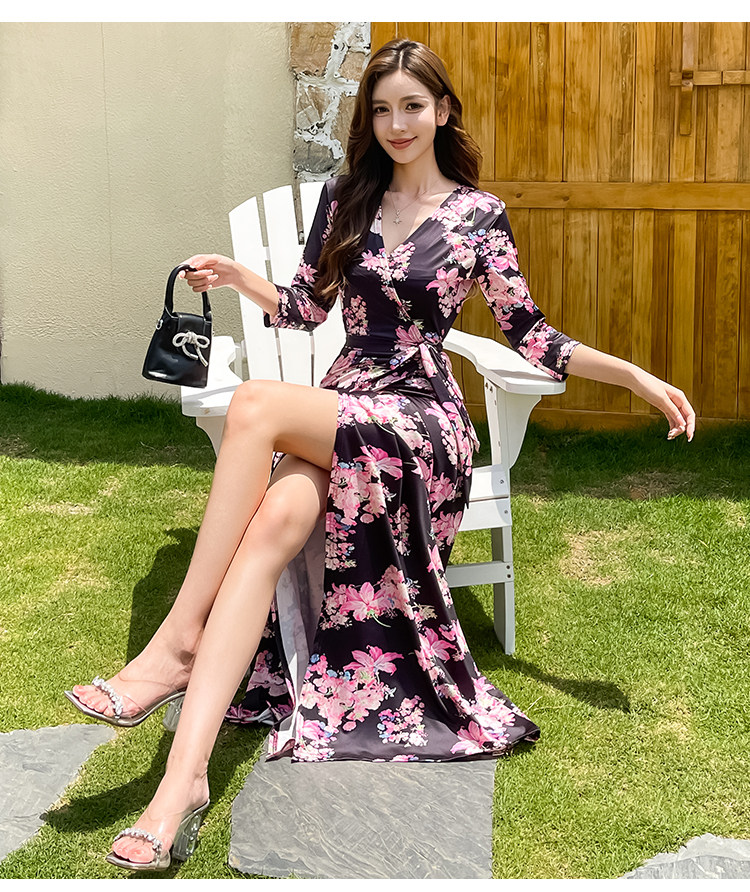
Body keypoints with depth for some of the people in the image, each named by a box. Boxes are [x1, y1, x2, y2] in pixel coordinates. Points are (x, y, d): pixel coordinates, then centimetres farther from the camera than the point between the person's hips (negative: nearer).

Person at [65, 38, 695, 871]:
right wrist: (242, 279, -1)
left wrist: (637, 374, -4)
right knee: (271, 523, -31)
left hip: (422, 421, -3)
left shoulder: (478, 214, 4)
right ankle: (184, 778, -41)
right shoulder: (345, 198, 14)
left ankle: (178, 641, -26)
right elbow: (307, 308, 18)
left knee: (255, 405, -31)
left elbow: (530, 336, 7)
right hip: (339, 410, 3)